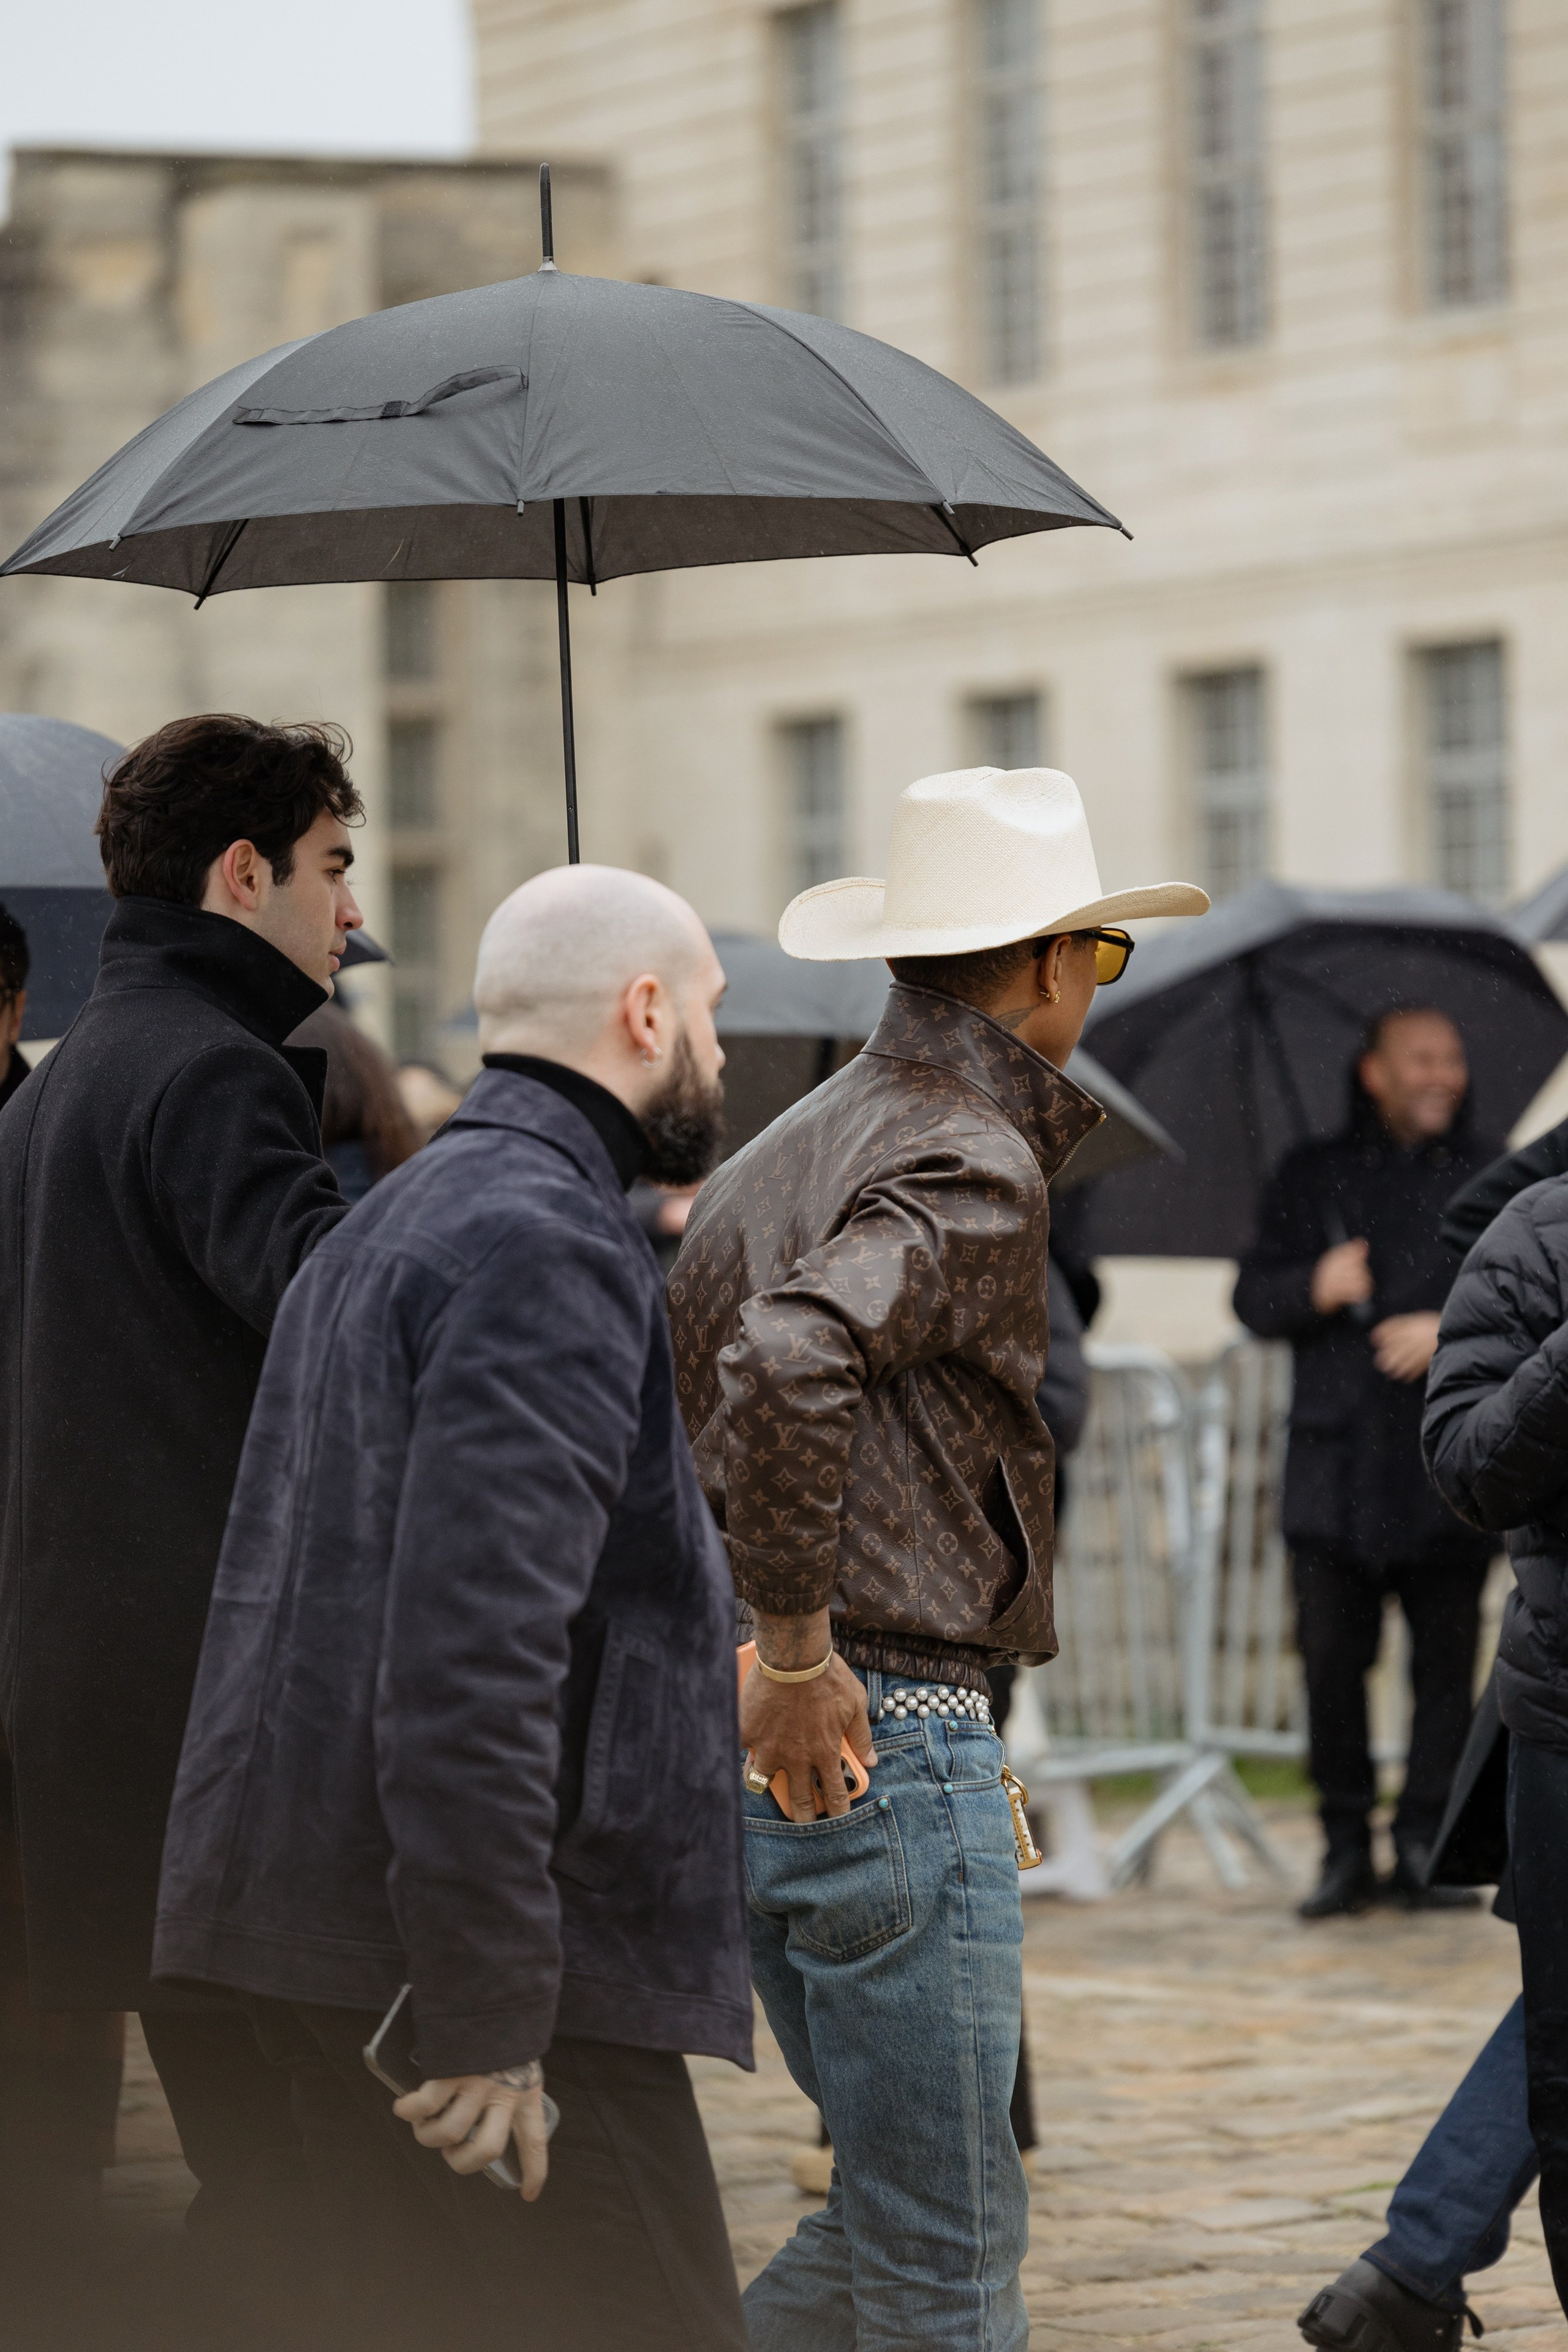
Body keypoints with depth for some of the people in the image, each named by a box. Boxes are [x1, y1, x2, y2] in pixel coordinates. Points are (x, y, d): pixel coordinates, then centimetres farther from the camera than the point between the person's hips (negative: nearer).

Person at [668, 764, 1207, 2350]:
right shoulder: (974, 1163, -13)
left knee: (904, 2207, 19)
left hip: (760, 1739, 9)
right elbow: (788, 1358, -30)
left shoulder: (784, 1149, 16)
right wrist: (798, 1655, -22)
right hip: (885, 1734, -9)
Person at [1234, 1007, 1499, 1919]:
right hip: (1337, 1459, 1)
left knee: (1446, 1662, -3)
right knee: (1330, 1656, -3)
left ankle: (1426, 1845, 5)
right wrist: (1313, 1289, -9)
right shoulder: (1313, 1178, 15)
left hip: (1450, 1465, -1)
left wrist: (1451, 1332, -13)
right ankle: (1347, 1848, 7)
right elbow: (1254, 1298, 12)